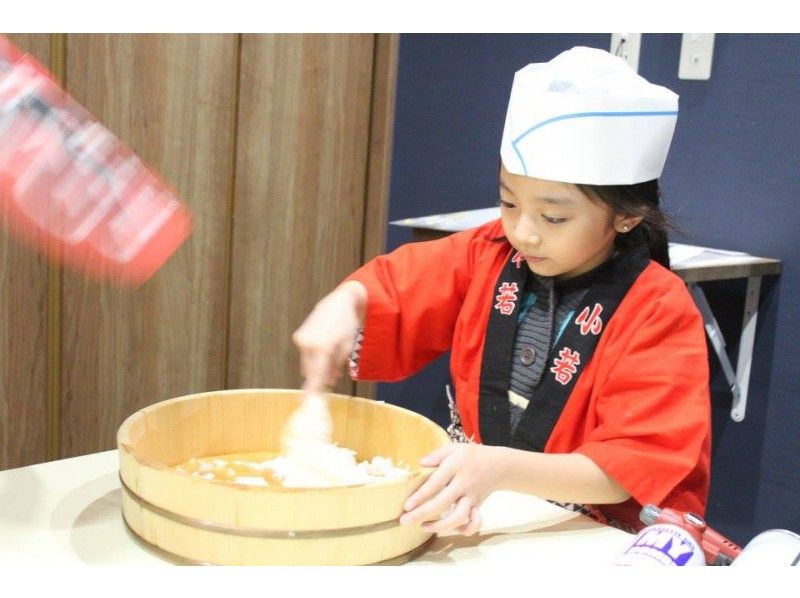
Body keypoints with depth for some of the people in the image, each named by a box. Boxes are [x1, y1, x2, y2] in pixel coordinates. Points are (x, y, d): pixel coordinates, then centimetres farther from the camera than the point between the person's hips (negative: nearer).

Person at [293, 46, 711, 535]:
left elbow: (633, 467, -19)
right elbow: (390, 289, 9)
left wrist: (499, 468, -33)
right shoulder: (488, 256, -1)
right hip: (475, 517, 4)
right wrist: (343, 305, -14)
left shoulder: (660, 315, -14)